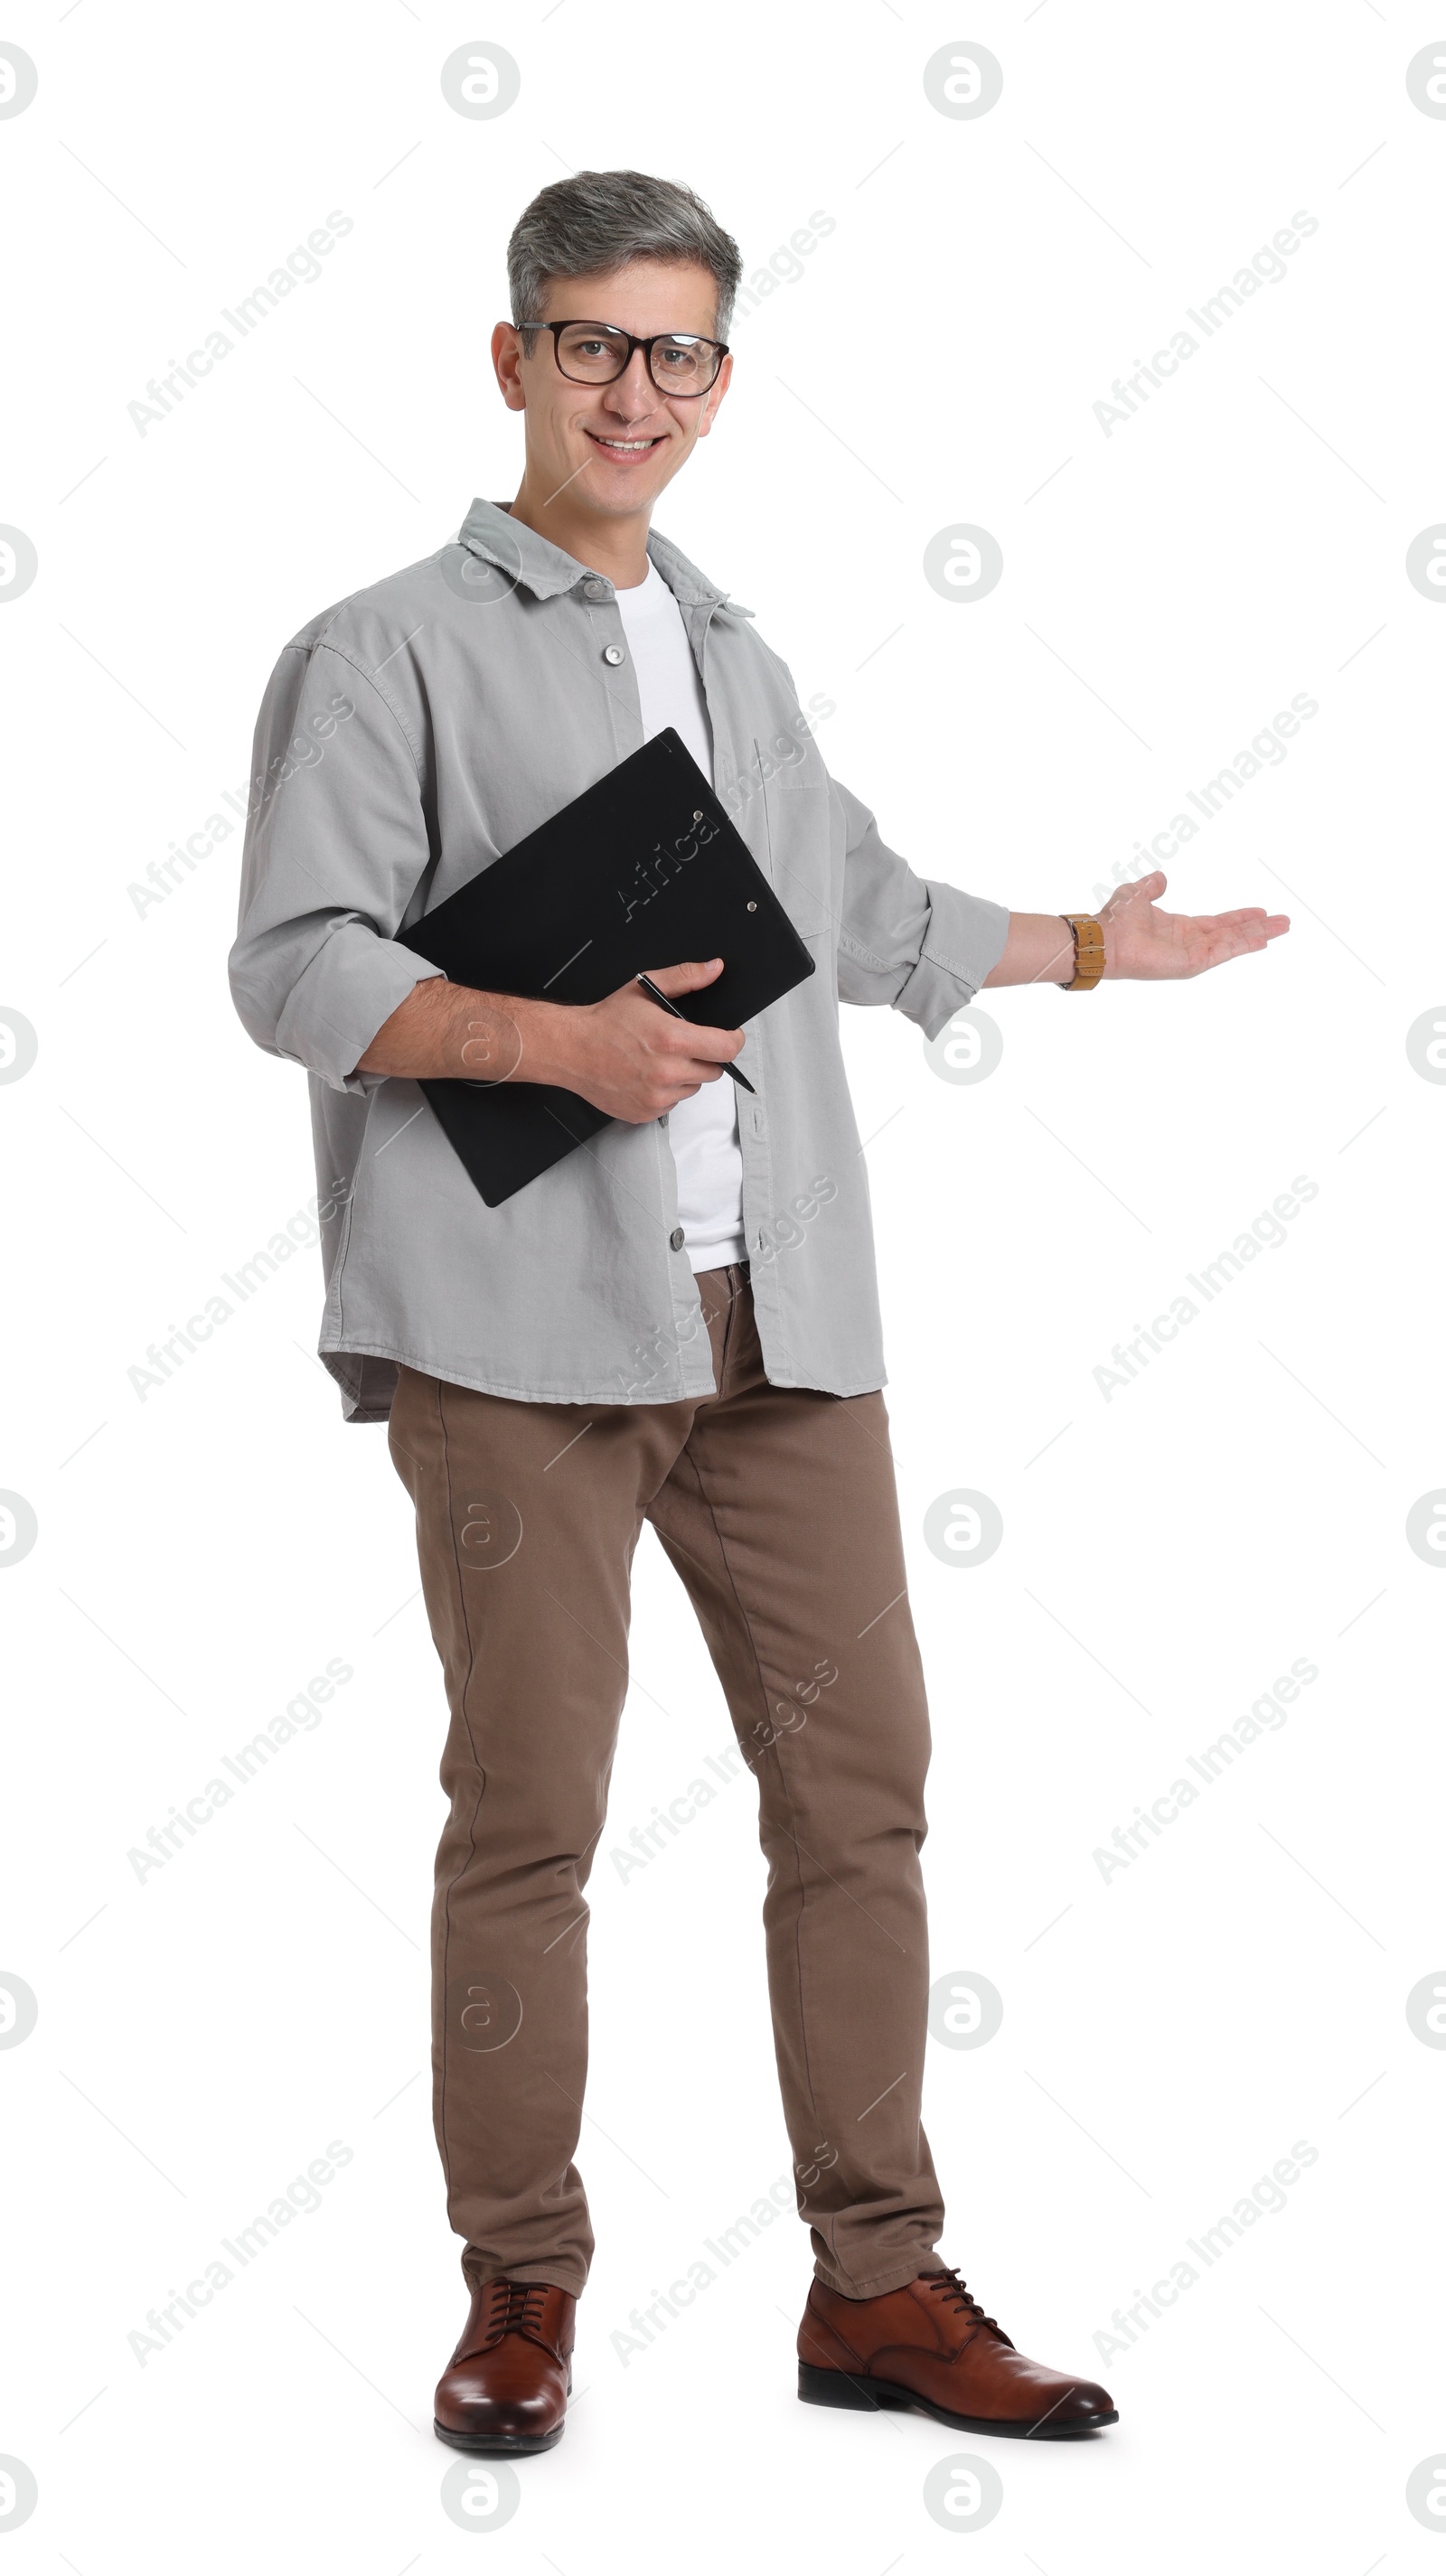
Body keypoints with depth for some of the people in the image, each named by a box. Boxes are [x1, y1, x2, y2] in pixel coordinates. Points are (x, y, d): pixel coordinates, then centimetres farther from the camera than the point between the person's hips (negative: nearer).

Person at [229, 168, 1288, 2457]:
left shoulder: (743, 665, 23)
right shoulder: (391, 650, 2)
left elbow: (867, 911, 37)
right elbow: (295, 963, -7)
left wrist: (1085, 949, 44)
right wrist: (554, 1039, -18)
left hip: (776, 1312, 6)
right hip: (517, 1318, -6)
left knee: (860, 1775, 3)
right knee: (530, 1811, -3)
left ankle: (879, 2282, 13)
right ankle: (523, 2291, 12)